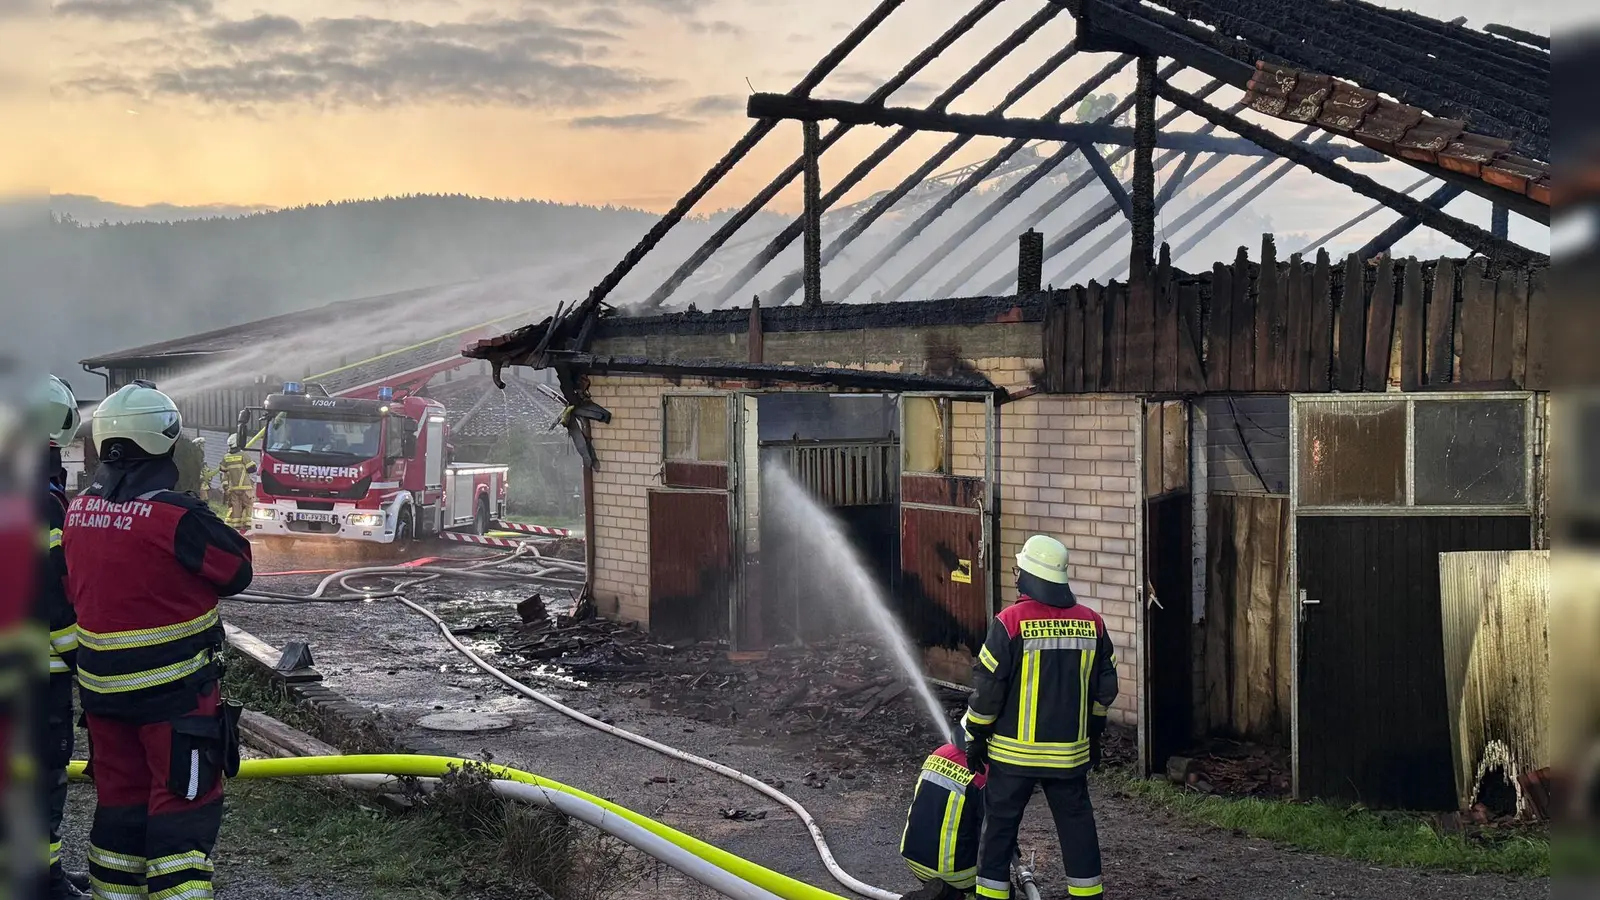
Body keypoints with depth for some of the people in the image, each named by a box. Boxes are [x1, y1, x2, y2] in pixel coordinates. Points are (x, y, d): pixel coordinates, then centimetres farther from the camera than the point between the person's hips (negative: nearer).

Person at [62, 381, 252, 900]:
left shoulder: (78, 512, 1)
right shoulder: (179, 516, -21)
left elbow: (75, 590, 13)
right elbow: (237, 572, -10)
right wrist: (225, 533, 6)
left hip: (102, 687, 7)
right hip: (174, 688, -6)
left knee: (120, 797, 18)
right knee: (183, 801, 0)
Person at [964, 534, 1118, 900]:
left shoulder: (1011, 621, -13)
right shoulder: (1092, 623, 1)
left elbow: (988, 686, -11)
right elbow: (1104, 688, 9)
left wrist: (977, 737, 0)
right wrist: (1094, 735, 21)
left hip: (1014, 750, -3)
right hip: (1070, 752, 3)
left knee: (1000, 823, 8)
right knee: (1076, 822, 14)